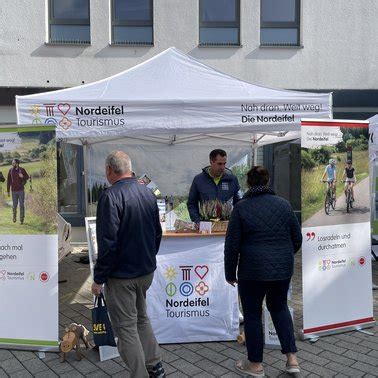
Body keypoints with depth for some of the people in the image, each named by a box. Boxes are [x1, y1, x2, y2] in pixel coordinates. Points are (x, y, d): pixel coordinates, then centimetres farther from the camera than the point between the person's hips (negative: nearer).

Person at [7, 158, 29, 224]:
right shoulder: (10, 171, 0)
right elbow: (8, 181, 3)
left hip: (21, 190, -1)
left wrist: (22, 176, -17)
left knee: (21, 205, 0)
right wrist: (8, 191, 3)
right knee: (14, 205, 7)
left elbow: (27, 177, 6)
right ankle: (14, 217, 32)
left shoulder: (22, 170, -4)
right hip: (14, 191, 1)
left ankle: (22, 220, 9)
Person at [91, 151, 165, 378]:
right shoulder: (148, 193, 3)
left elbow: (107, 243, -22)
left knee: (126, 327, 7)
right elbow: (158, 233, 11)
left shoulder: (111, 196, -20)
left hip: (121, 274, -8)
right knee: (141, 318, 24)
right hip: (147, 271, 8)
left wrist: (99, 278, -12)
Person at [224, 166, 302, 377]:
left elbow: (232, 245, -8)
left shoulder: (241, 207, -8)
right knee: (279, 307, 23)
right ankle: (292, 358, 21)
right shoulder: (284, 204, 1)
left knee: (253, 314, 12)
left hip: (253, 269, -4)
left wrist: (230, 273, 3)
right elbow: (297, 239, 6)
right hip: (283, 267, 4)